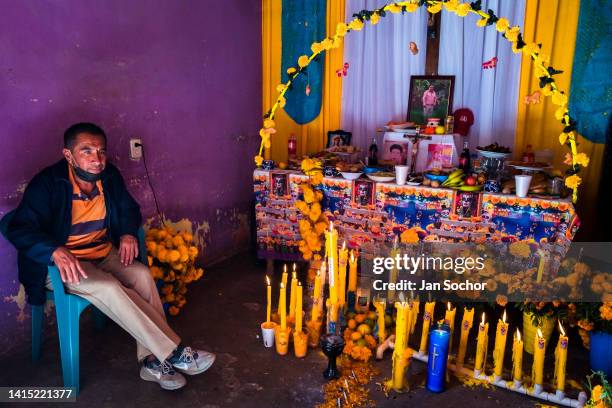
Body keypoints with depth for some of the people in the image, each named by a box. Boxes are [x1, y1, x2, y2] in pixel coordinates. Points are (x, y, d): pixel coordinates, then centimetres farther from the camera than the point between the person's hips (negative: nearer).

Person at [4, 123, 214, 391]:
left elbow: (129, 208, 16)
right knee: (107, 287, -33)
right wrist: (56, 251, -41)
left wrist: (128, 233, -7)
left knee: (142, 273, -25)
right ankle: (174, 353, -27)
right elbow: (20, 229, -23)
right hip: (61, 264, -5)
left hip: (104, 253, 5)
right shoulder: (47, 183, -15)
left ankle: (153, 360, -21)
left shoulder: (109, 175, 1)